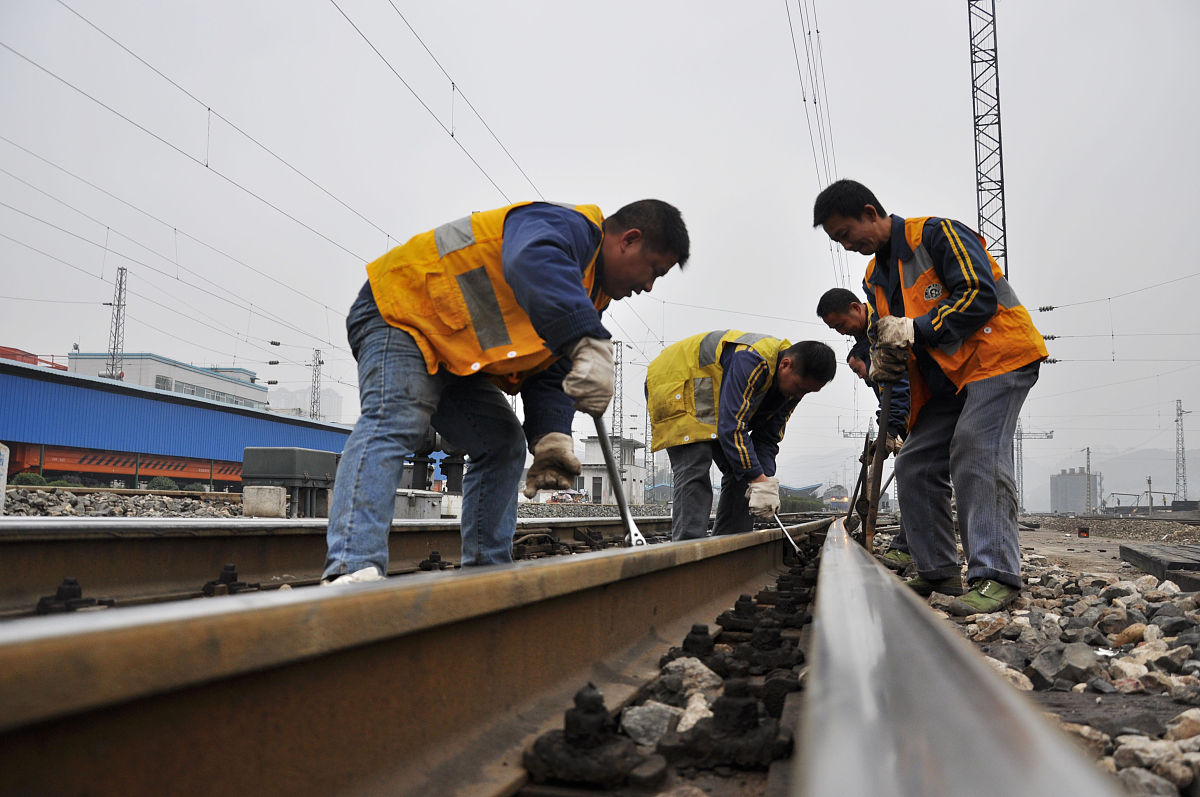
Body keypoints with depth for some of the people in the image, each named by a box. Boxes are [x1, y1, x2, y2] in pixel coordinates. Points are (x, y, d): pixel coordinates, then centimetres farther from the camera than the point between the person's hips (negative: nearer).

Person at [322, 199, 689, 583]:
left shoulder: (591, 296, 12)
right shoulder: (569, 225, -19)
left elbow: (549, 373, 4)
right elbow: (534, 262, -46)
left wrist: (552, 437, -16)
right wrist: (591, 345, -58)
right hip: (399, 310, -10)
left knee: (503, 444, 4)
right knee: (393, 423, -30)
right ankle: (352, 568, -41)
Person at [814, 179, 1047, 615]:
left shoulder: (936, 234, -10)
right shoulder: (875, 277, 16)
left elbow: (980, 296, -19)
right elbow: (890, 336, 20)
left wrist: (915, 330, -21)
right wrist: (884, 364, -3)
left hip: (996, 354, -9)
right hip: (945, 378, 9)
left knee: (975, 454, -23)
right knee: (914, 465, 3)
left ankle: (996, 575, -21)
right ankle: (938, 571, 10)